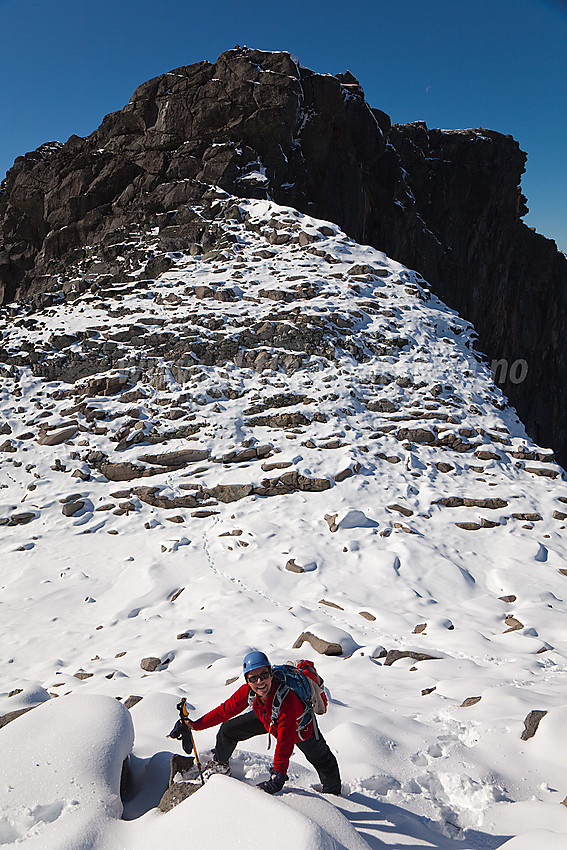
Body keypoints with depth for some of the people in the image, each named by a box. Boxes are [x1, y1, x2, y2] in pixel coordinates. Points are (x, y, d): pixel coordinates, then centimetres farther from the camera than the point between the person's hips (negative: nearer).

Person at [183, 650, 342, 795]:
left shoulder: (286, 701, -48)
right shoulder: (247, 692, -32)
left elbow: (284, 743, -44)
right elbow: (225, 710, -16)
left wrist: (277, 776, -45)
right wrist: (197, 725, -13)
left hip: (300, 727, -4)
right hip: (267, 719, 5)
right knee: (228, 729, 5)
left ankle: (332, 789, 49)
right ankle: (219, 763, 39)